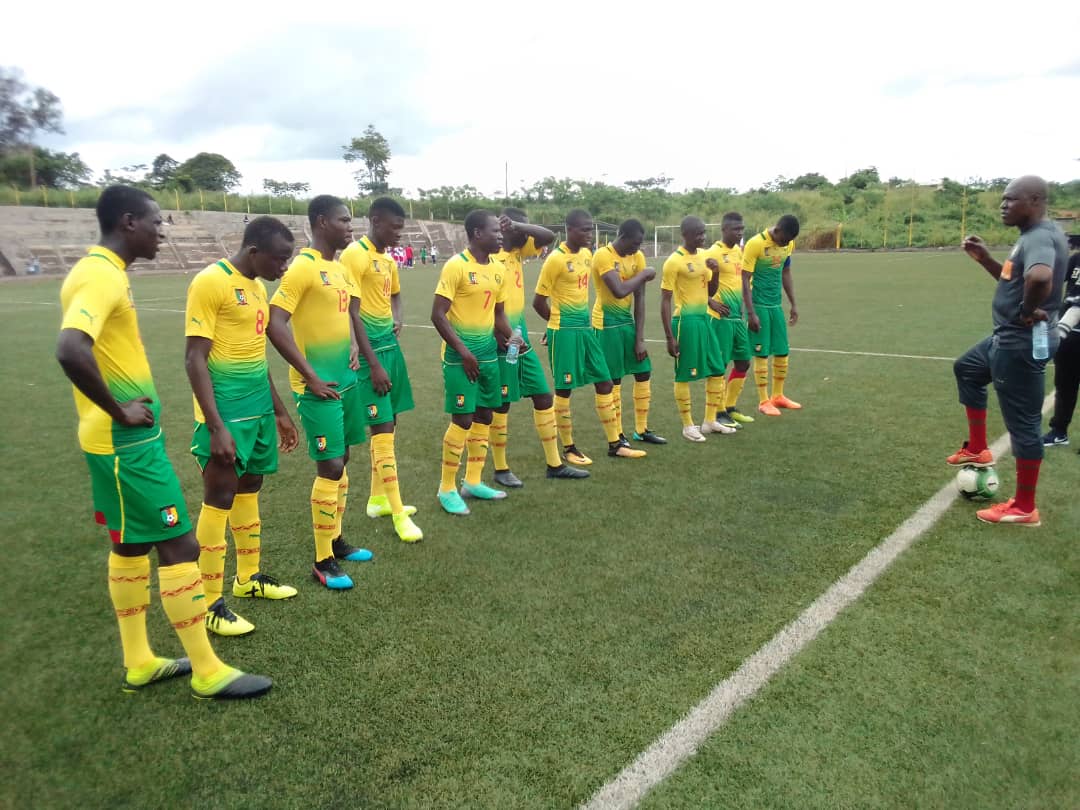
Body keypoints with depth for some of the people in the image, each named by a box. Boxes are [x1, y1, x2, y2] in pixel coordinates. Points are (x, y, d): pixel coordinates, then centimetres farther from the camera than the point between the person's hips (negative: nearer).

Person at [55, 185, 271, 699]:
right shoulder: (103, 276, -19)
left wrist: (120, 412, 15)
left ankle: (139, 663, 29)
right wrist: (120, 413, -23)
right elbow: (70, 351, -35)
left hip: (118, 439, 10)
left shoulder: (97, 270, 12)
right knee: (179, 545, -4)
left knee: (131, 546, 16)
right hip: (127, 441, -10)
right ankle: (208, 672, 7)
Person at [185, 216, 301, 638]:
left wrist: (279, 411, 21)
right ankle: (210, 603, 10)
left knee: (249, 490, 16)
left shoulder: (257, 286, 11)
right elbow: (194, 359, -17)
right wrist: (216, 427, -22)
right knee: (219, 499, -1)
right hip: (226, 411, -8)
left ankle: (248, 577, 31)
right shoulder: (210, 282, -15)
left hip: (259, 406, 8)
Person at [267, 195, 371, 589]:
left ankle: (336, 540, 30)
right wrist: (311, 376, -18)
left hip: (346, 379, 9)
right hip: (319, 386, -9)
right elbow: (275, 326, -20)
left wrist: (352, 350, 10)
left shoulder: (339, 268, 12)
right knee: (330, 466, -5)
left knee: (341, 461, 15)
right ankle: (322, 561, 7)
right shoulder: (303, 267, -15)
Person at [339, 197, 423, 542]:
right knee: (382, 428, -8)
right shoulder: (354, 255, -13)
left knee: (388, 424, 13)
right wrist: (373, 364, -19)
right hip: (371, 348, -9)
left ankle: (378, 499, 25)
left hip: (391, 344, 9)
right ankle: (398, 513, -2)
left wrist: (397, 319, 7)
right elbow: (351, 313, -17)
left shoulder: (388, 258, 13)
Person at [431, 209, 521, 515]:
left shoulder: (498, 269, 9)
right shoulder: (456, 266, -14)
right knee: (463, 419, -6)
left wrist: (511, 338, 2)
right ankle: (447, 489, 9)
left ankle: (473, 481, 25)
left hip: (488, 351, 8)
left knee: (484, 416, 11)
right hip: (461, 354, -7)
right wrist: (462, 350, -19)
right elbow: (438, 314, -15)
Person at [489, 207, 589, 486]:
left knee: (544, 396, 11)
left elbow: (549, 236, 2)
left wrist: (518, 225, -10)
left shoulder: (518, 251, 10)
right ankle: (501, 470, 17)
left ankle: (554, 464, 21)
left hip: (521, 337, 9)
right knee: (501, 405, 2)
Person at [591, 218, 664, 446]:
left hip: (628, 320, 7)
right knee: (613, 380, -1)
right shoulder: (603, 256, -18)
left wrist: (640, 338, -2)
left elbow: (639, 298, 1)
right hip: (607, 323, -7)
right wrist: (644, 274, -16)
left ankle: (642, 430, 23)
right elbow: (619, 291, -31)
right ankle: (618, 437, 11)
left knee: (644, 372, 10)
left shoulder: (638, 256, 2)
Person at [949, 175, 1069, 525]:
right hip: (1008, 339, 11)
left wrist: (1028, 312, -27)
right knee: (966, 369, 30)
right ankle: (978, 450, 37)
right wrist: (984, 259, 13)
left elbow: (1039, 278, -45)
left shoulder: (1040, 237, -22)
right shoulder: (1032, 235, 11)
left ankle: (1024, 508, 11)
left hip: (1022, 344, -11)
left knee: (1023, 423, -2)